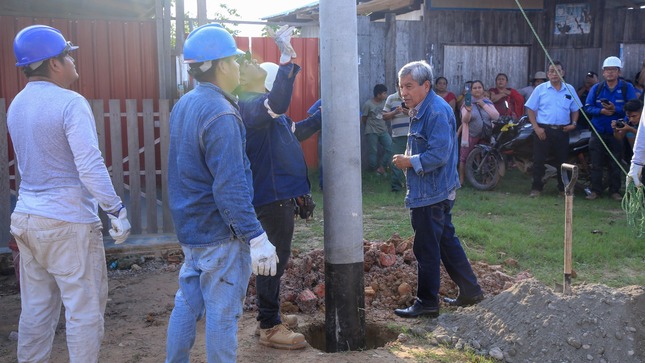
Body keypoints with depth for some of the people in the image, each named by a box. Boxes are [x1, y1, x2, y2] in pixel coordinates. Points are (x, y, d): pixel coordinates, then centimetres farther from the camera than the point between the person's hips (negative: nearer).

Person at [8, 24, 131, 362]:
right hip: (68, 221, -8)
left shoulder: (16, 106, 9)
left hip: (26, 217, 8)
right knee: (84, 308, 3)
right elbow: (90, 166, -22)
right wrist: (117, 209, -18)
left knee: (35, 307, 17)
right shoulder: (70, 103, -16)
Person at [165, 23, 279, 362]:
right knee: (223, 313, 3)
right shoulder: (220, 114, -21)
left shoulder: (183, 105, 8)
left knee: (187, 302, 18)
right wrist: (257, 238, -25)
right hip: (220, 233, -9)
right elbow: (230, 188, -26)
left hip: (189, 226, 9)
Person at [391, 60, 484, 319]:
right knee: (446, 241, 17)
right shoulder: (421, 110, 14)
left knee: (426, 248, -1)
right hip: (437, 191, 11)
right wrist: (407, 159, 6)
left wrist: (409, 162, -16)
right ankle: (470, 291, 28)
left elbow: (439, 154, -26)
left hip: (431, 193, -11)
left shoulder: (437, 111, -19)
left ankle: (427, 302, 11)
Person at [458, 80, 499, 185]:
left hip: (486, 136, 3)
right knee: (464, 157, -2)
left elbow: (496, 116, -5)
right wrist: (468, 110, -34)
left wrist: (484, 105, -10)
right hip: (471, 135, -3)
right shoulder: (467, 103, -2)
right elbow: (465, 120, -13)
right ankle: (461, 179, 7)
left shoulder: (488, 102, 8)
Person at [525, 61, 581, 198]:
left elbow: (575, 109, 15)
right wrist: (536, 127, -9)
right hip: (543, 130, -2)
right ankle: (536, 188, 8)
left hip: (562, 130, 2)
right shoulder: (540, 89, 1)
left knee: (562, 161, 9)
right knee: (539, 160, -1)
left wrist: (573, 123, -3)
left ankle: (563, 188, 20)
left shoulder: (570, 89, 8)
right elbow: (530, 109, 0)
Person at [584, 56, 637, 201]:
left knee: (615, 164, 5)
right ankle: (596, 190, 13)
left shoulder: (627, 88, -1)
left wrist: (615, 109, -23)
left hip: (617, 133, -1)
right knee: (596, 163, 4)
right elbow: (588, 107, -1)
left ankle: (615, 190, 16)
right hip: (598, 132, 2)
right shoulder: (596, 88, 5)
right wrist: (601, 111, -19)